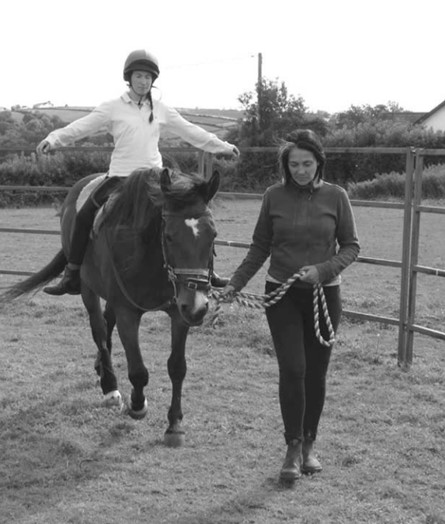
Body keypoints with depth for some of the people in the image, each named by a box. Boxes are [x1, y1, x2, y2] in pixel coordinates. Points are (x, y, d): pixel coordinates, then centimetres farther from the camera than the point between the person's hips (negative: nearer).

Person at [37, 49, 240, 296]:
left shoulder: (162, 111, 9)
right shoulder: (112, 108, 1)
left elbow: (191, 132, 17)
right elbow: (81, 127, -8)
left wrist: (222, 146, 19)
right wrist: (54, 139, -23)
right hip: (120, 176, -2)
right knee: (84, 217, -17)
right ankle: (72, 277, -6)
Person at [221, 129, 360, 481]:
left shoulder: (335, 196, -4)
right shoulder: (275, 196, -1)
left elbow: (351, 246, 0)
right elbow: (260, 247, 7)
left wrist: (323, 270, -16)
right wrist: (236, 284, 0)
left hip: (324, 295, 0)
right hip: (282, 294, 0)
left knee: (316, 373, 7)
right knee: (292, 369, -10)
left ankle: (309, 445, 23)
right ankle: (293, 448, 1)